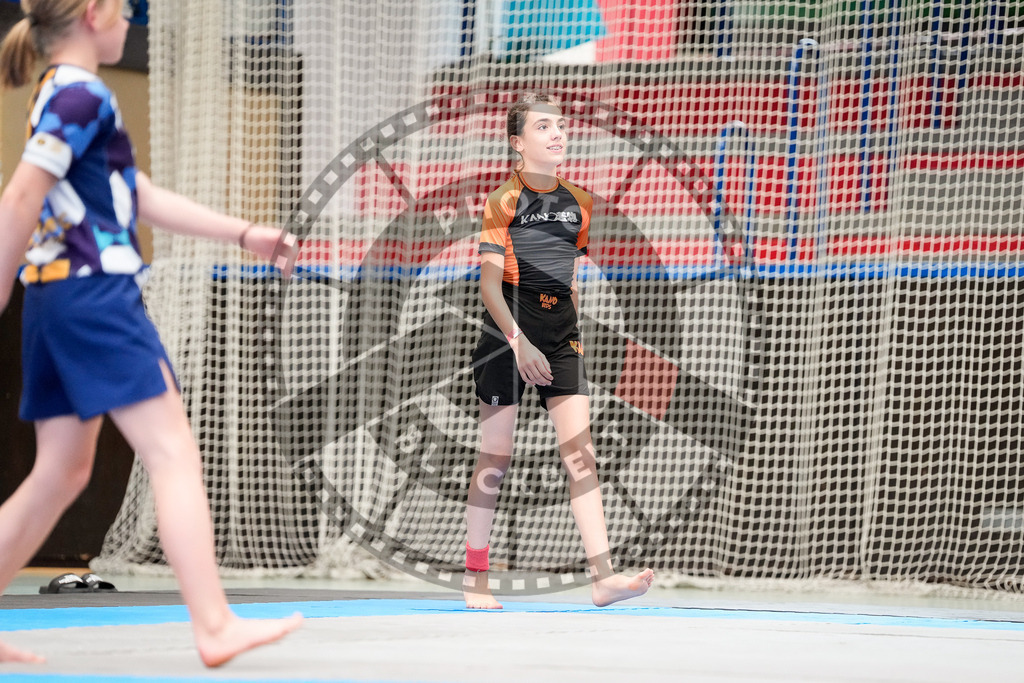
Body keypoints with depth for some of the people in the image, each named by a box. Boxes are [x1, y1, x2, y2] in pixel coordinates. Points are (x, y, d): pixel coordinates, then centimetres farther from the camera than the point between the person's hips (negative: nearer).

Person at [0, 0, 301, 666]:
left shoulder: (67, 96, 21)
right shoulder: (80, 94, -11)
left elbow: (144, 198, 23)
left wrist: (243, 232, 21)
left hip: (58, 299, 10)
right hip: (93, 291, -10)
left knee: (61, 473, 13)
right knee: (174, 453, -10)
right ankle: (215, 627, -13)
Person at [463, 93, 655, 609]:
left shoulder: (579, 204, 11)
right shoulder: (503, 201, -6)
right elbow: (489, 281, -12)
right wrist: (518, 340, -20)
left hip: (561, 337, 5)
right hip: (506, 336, -5)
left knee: (580, 454, -6)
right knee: (495, 459, 0)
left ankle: (602, 576, -12)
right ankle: (475, 576, 11)